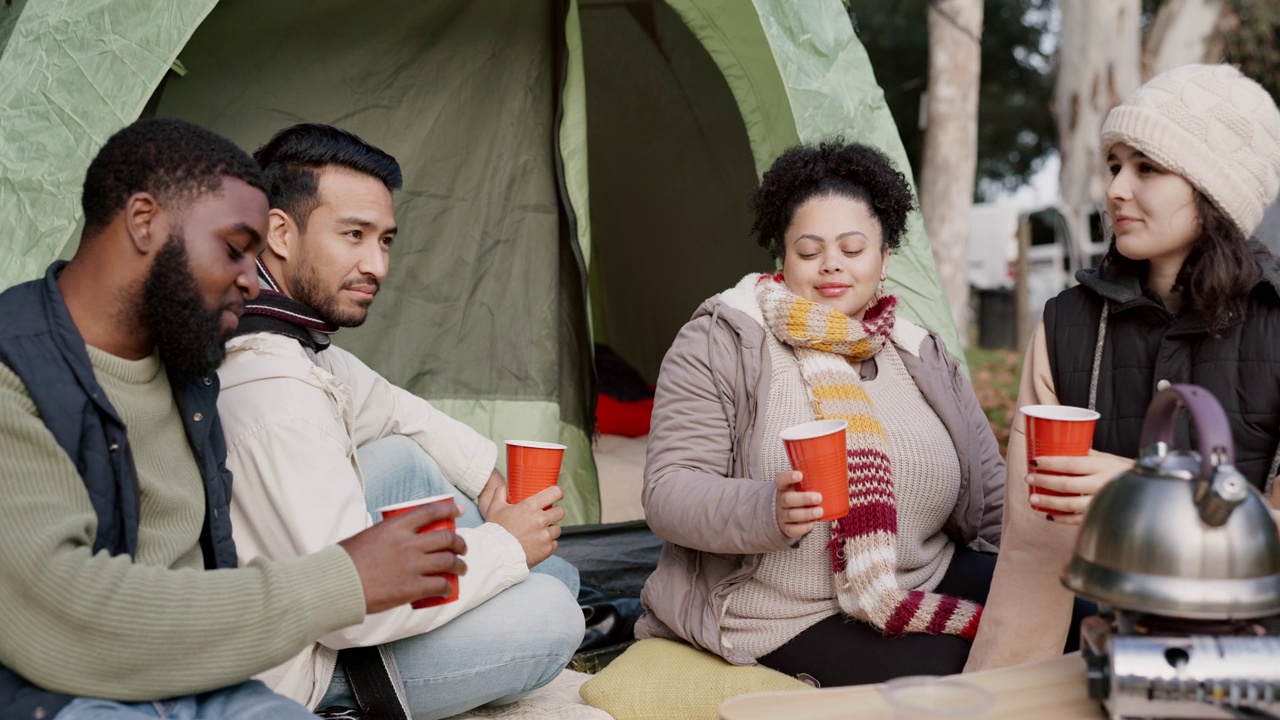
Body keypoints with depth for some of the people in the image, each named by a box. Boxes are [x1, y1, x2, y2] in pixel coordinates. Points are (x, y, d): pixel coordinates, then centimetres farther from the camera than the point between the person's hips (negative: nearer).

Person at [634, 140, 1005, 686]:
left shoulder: (923, 358, 10)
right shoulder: (719, 343, -7)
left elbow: (991, 495, 14)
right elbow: (669, 491, -14)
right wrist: (767, 509, -33)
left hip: (927, 587, 6)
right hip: (787, 618, -6)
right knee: (939, 672, -27)